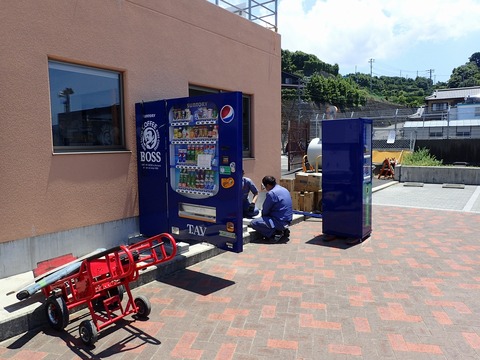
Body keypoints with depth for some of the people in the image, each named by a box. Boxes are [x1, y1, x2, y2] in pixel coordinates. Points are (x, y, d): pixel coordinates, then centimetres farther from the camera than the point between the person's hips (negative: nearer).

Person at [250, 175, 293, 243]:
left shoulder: (271, 193, -16)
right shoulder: (285, 190, 11)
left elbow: (265, 211, -9)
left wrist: (263, 215, 14)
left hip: (279, 222, -9)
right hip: (287, 220, 10)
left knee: (253, 223, -10)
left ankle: (276, 233, -9)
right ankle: (283, 230, 12)